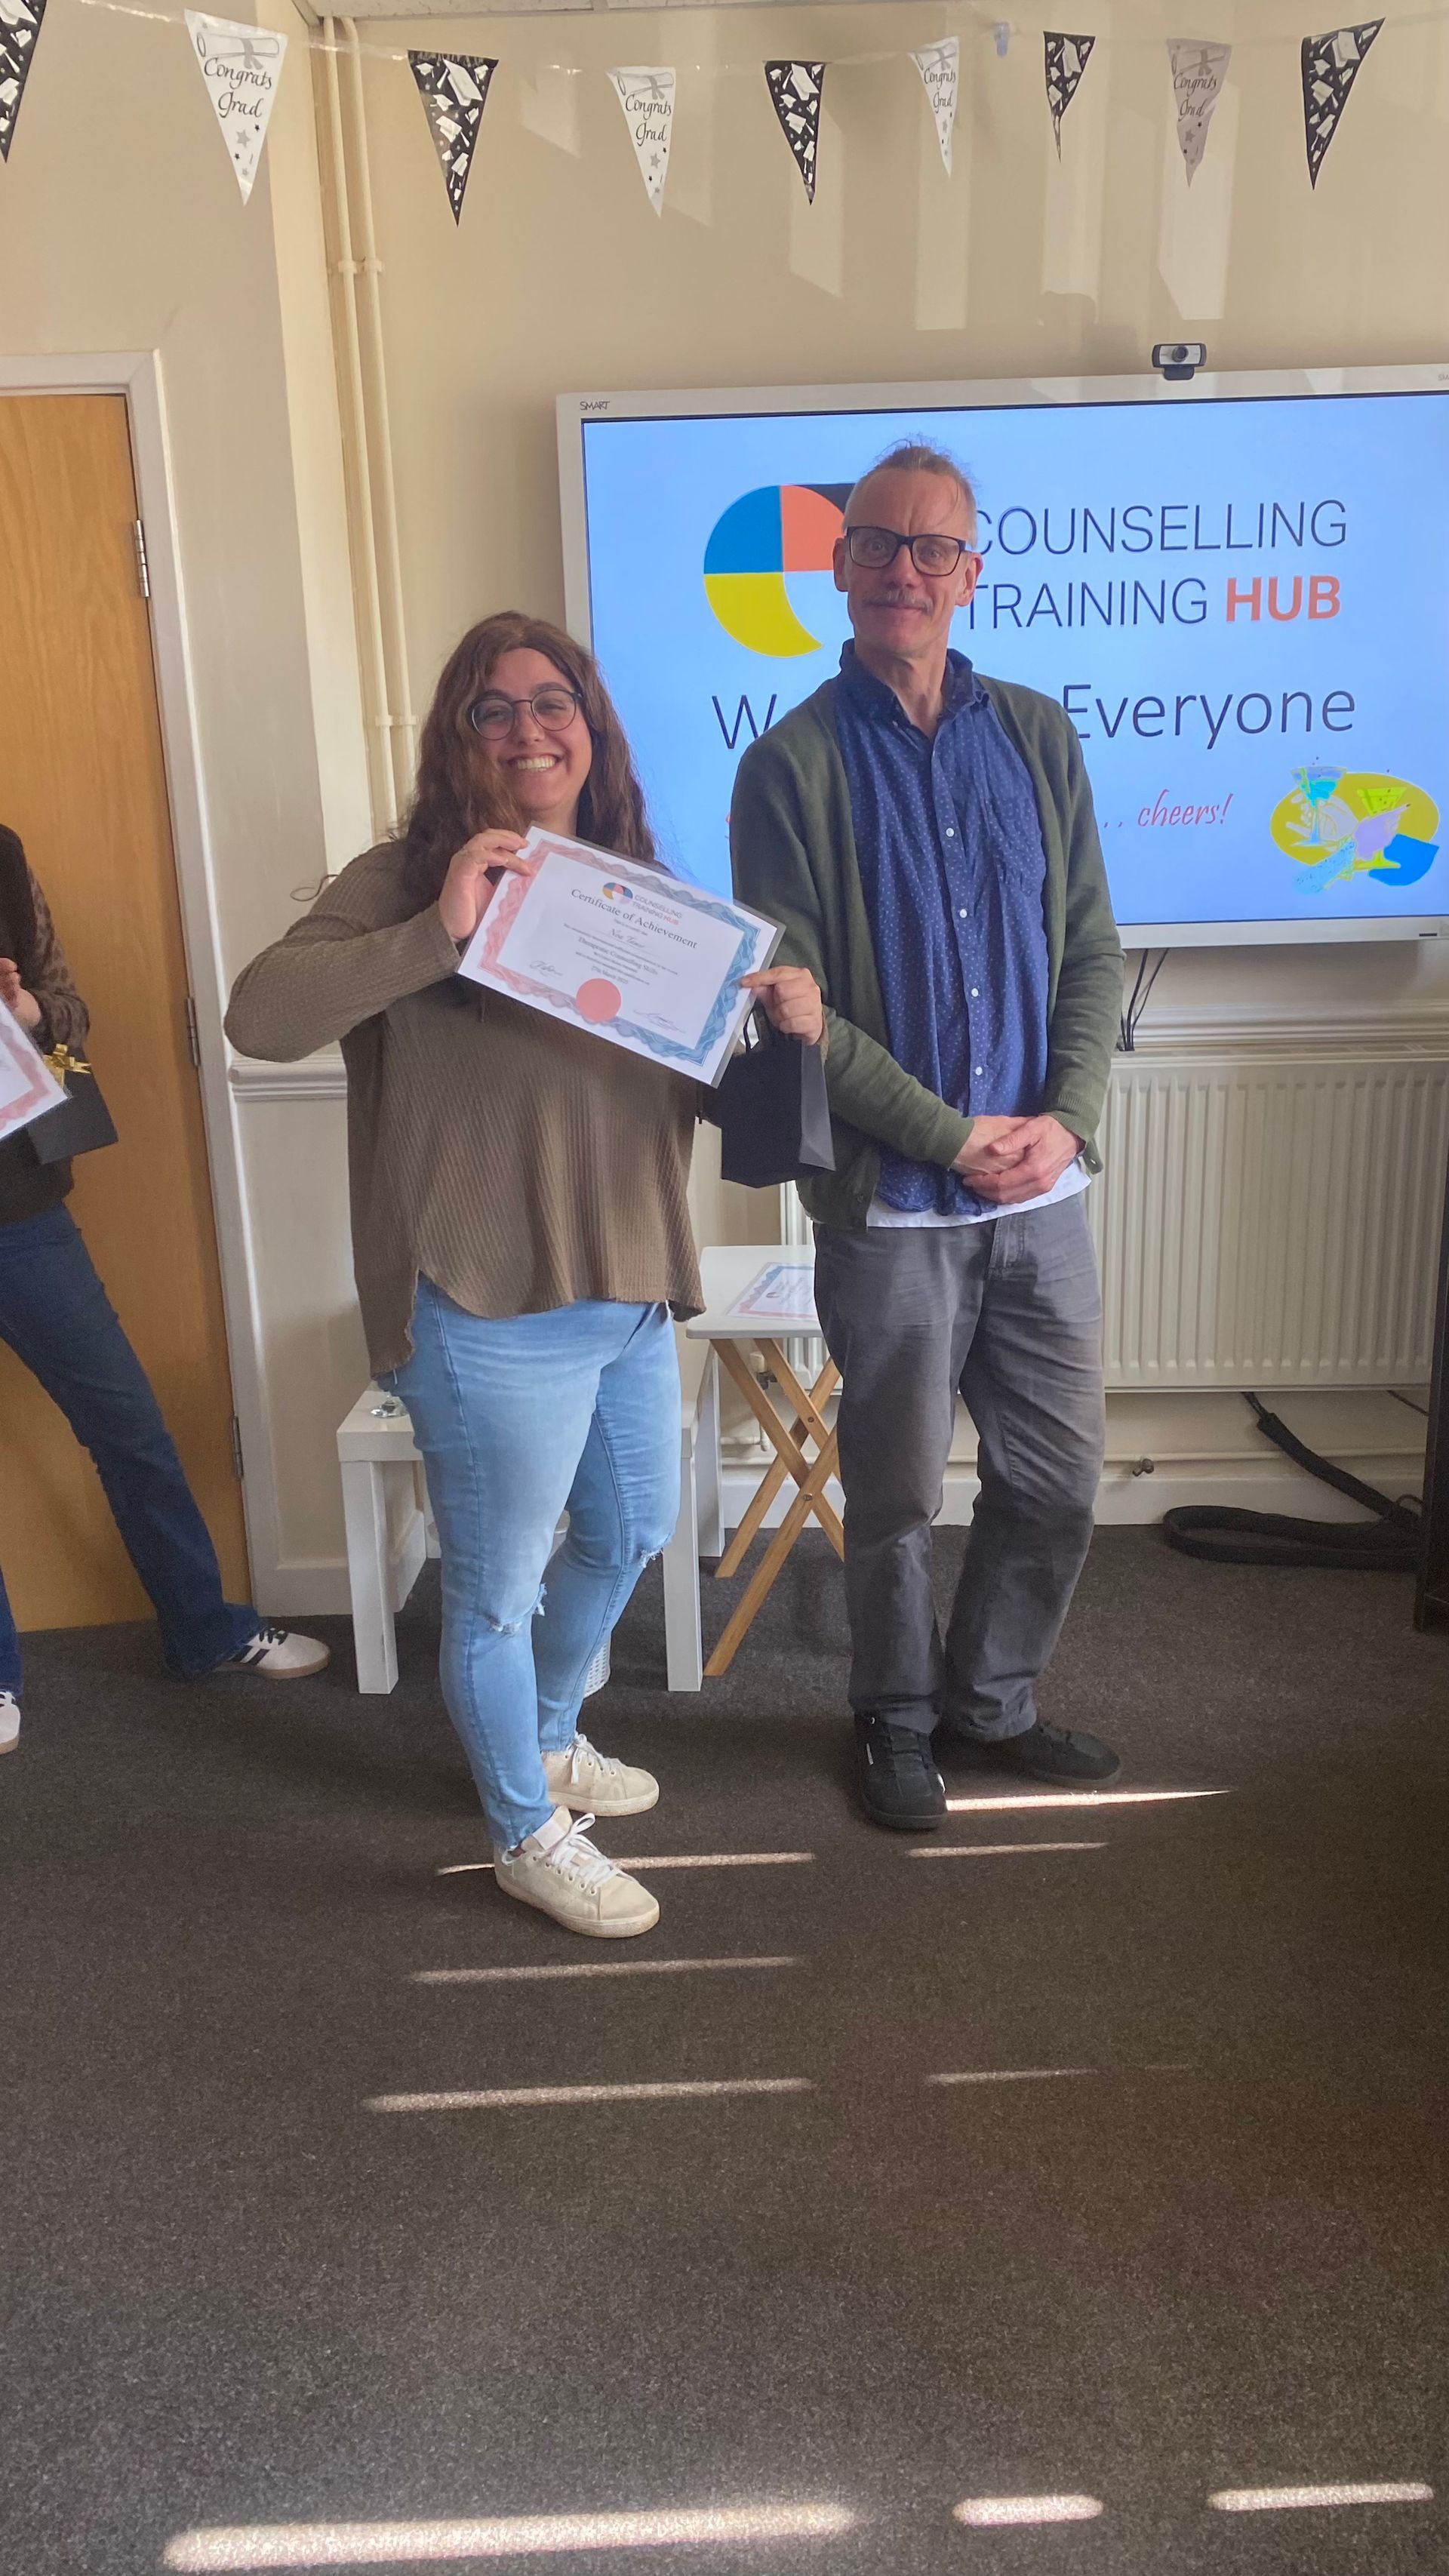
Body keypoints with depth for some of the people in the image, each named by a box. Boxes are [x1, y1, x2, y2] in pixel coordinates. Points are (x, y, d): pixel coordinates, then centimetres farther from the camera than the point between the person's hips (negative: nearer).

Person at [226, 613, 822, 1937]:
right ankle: (527, 1835, 32)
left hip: (631, 1293, 8)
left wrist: (786, 1032, -8)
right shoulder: (409, 881, -9)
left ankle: (548, 1737, 51)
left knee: (631, 1537, 24)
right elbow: (259, 1016, -23)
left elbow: (705, 1090, 12)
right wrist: (438, 935, -31)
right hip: (492, 1314, -7)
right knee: (498, 1588, 8)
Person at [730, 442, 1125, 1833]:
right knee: (896, 1496, 9)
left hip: (1039, 1192, 4)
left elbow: (1092, 951, 7)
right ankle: (896, 1720, 33)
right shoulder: (791, 765, -5)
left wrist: (1068, 1115, -8)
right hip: (890, 1205, -4)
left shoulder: (1037, 739, 8)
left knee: (1057, 1482, 12)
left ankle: (989, 1698, 36)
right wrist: (956, 1138, -13)